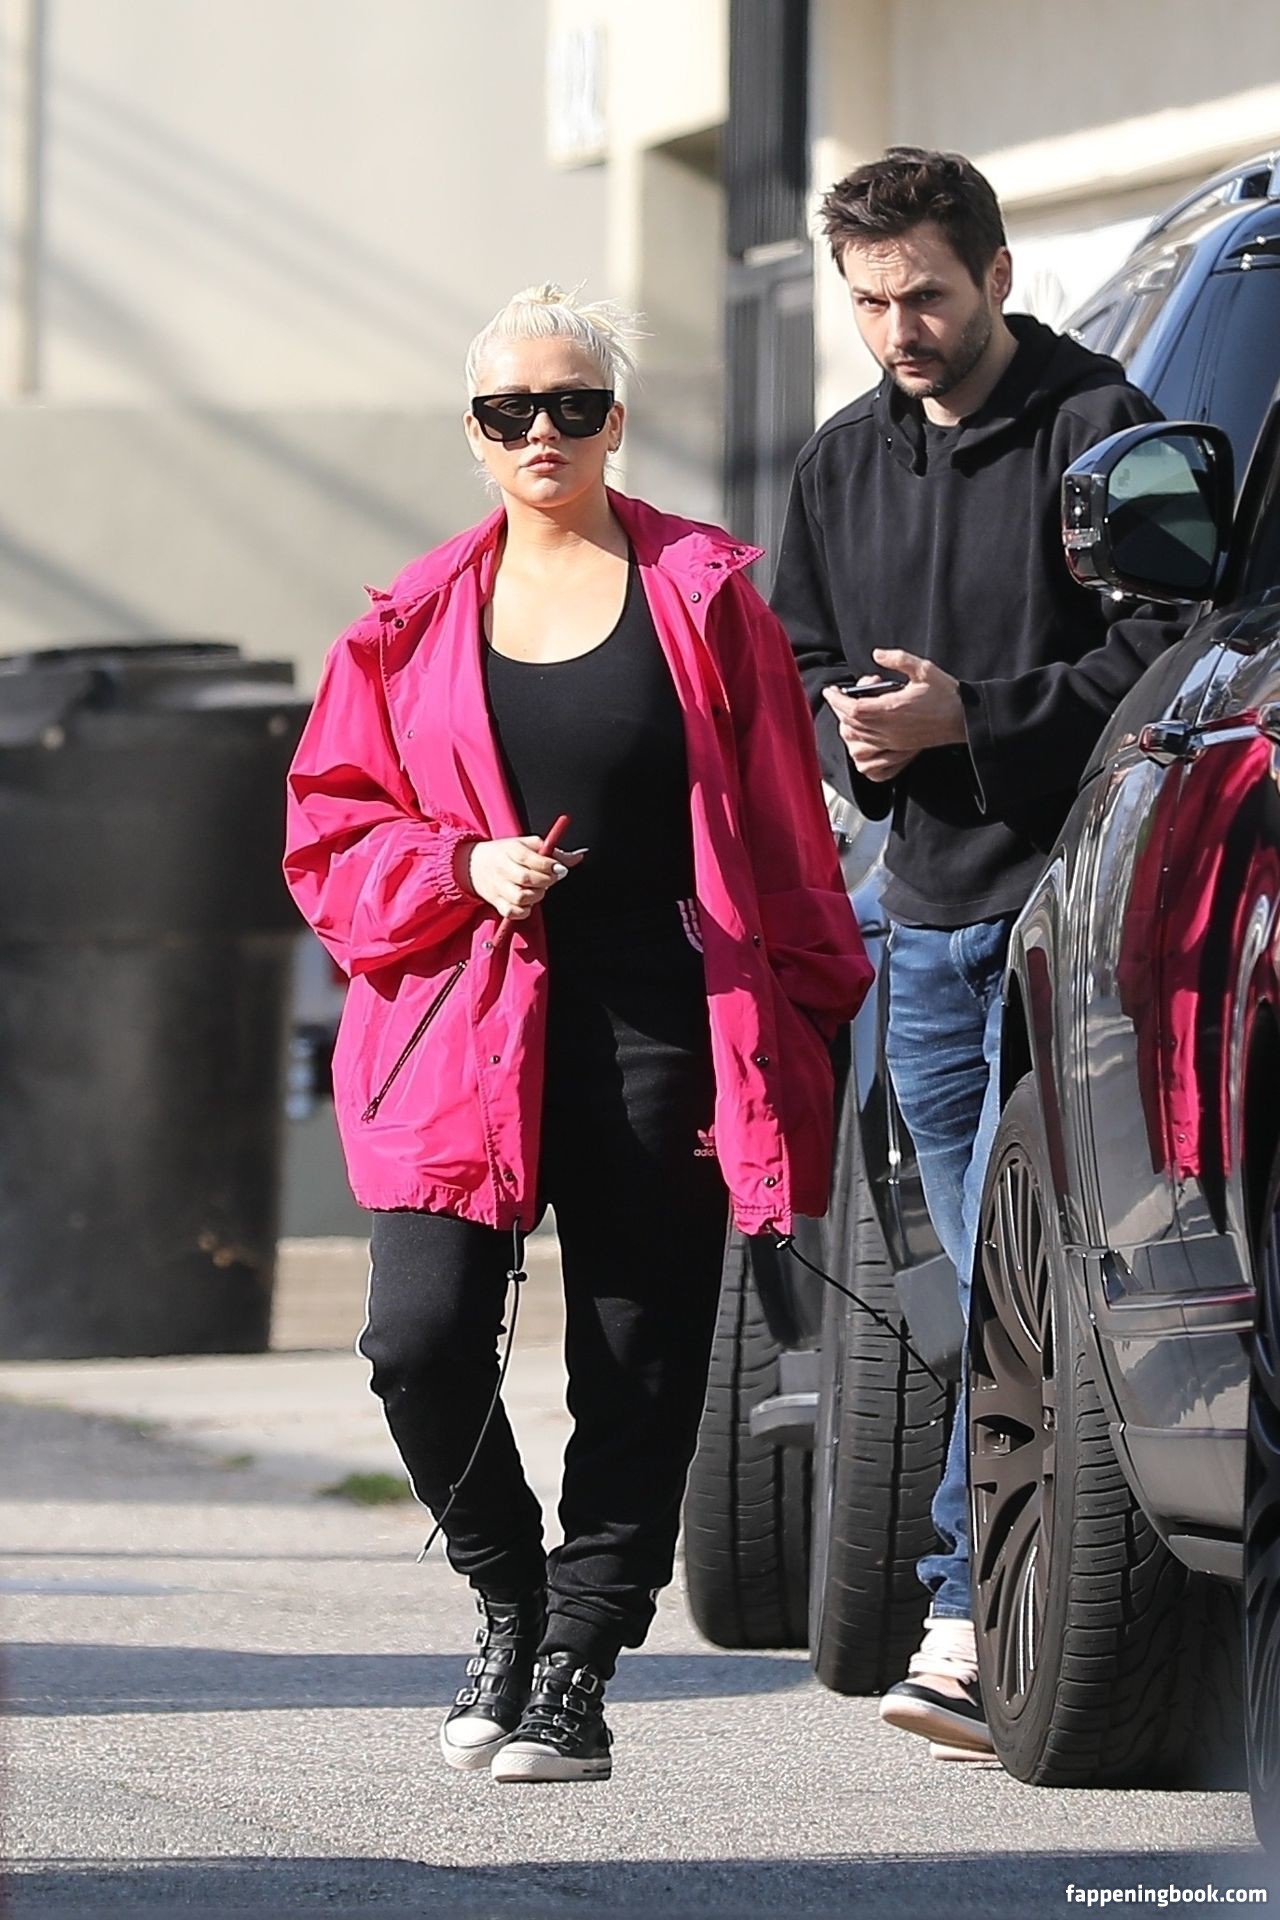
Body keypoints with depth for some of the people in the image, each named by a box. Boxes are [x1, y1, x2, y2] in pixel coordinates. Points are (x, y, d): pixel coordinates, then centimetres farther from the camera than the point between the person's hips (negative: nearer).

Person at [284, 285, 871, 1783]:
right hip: (468, 1025, 1)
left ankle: (575, 1670, 8)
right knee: (422, 1341, -12)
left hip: (662, 1025, -1)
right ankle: (508, 1597, 13)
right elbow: (330, 825, 11)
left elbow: (780, 829, 7)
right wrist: (462, 869, -6)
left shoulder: (702, 595, 5)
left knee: (639, 1364, -1)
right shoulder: (418, 619, 10)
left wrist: (807, 1008, 3)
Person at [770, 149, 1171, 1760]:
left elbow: (1156, 658, -11)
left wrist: (968, 714, -18)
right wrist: (850, 729, -2)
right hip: (929, 918, 7)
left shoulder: (1095, 432, -6)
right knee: (993, 1293, 6)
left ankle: (974, 1615, -17)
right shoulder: (844, 465, 16)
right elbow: (798, 670, 21)